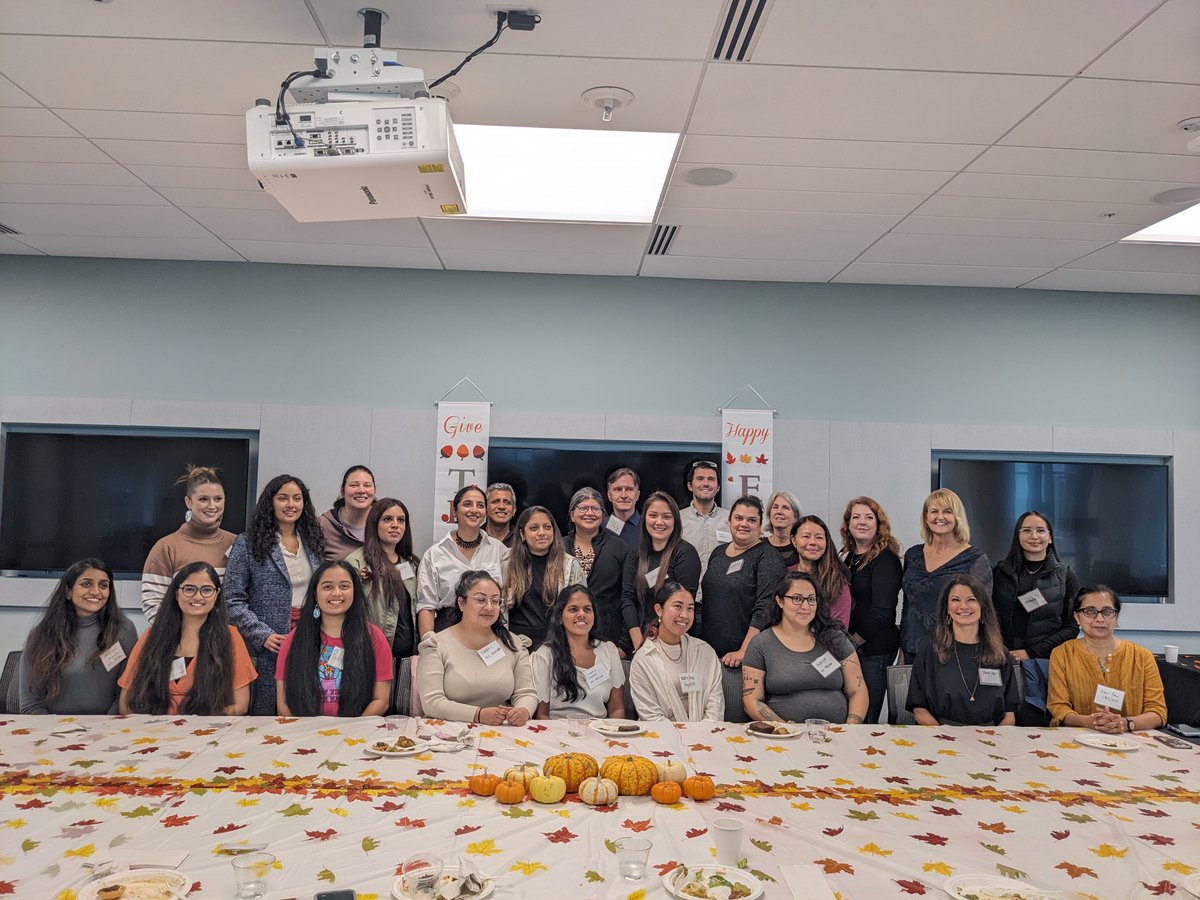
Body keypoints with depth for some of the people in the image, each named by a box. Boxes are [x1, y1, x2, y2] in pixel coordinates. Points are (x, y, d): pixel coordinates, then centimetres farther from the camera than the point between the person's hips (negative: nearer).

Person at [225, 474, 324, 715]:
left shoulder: (312, 543, 13)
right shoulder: (248, 544, -1)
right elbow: (233, 600, -4)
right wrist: (263, 635, -13)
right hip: (267, 649, -3)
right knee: (264, 714, 2)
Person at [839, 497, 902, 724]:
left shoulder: (885, 559, -8)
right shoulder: (846, 557, 13)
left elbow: (882, 611, -15)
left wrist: (853, 641, -10)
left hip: (874, 650, -6)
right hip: (847, 648, 6)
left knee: (865, 719, 0)